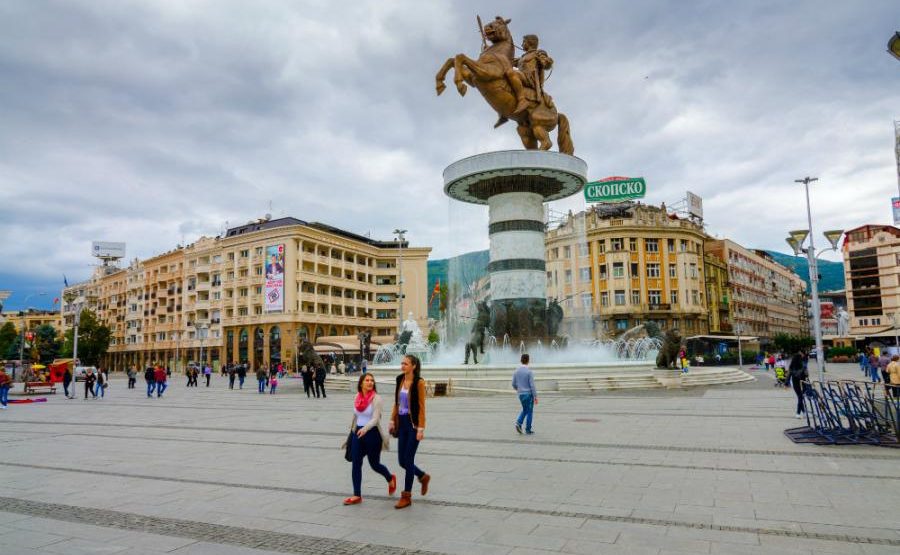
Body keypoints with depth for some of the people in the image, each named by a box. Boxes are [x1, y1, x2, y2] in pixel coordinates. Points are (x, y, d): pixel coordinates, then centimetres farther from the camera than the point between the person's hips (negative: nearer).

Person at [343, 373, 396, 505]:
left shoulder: (376, 398, -13)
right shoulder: (357, 397, 4)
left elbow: (376, 418, -22)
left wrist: (365, 429, -39)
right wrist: (352, 433, 22)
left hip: (372, 433, -5)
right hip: (358, 433, 5)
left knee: (374, 464, 8)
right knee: (355, 463, -1)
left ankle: (390, 478, 37)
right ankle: (357, 495, 8)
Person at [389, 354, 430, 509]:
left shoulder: (419, 382, -12)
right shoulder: (400, 380, 7)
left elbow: (421, 407, -13)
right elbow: (396, 403, 13)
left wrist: (421, 428, -16)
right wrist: (392, 421, 11)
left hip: (413, 423, -6)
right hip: (402, 422, 6)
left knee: (408, 460, -1)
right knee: (402, 460, 9)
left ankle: (406, 496, 12)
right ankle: (423, 477, 36)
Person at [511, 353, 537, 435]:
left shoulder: (516, 371, 1)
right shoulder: (529, 371, -15)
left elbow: (514, 384, 6)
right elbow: (532, 385, -17)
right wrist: (535, 396, -12)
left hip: (521, 394, 5)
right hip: (529, 394, -5)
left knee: (525, 410, 21)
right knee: (529, 412, 7)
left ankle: (519, 423, 0)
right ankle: (528, 429, 11)